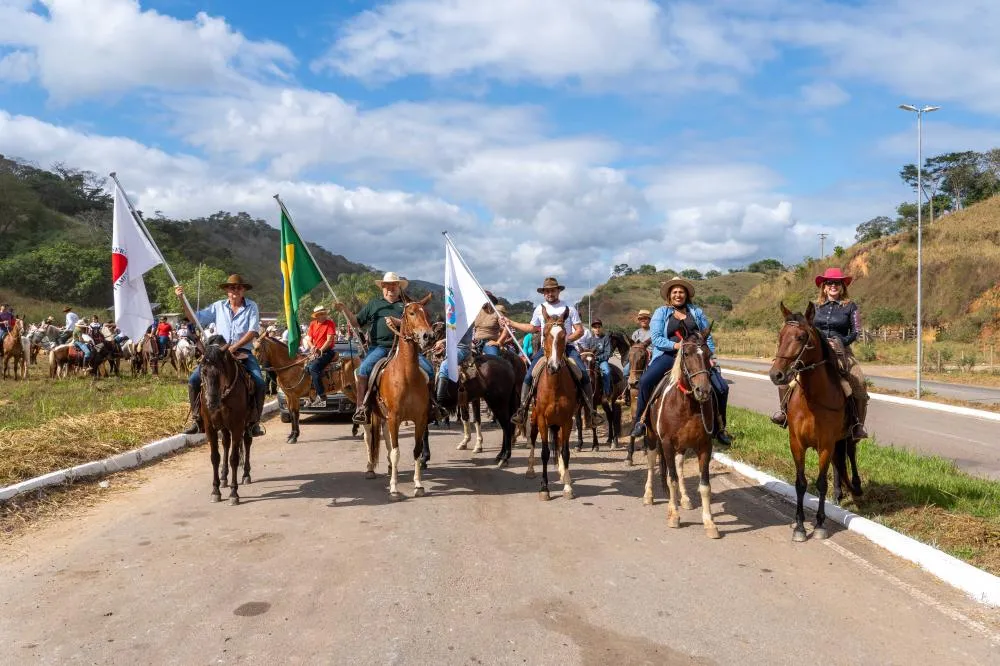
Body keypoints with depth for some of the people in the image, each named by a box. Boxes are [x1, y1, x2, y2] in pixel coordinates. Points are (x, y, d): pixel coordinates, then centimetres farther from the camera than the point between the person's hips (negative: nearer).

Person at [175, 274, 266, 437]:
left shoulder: (252, 307, 2)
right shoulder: (218, 306, 10)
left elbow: (252, 332, -8)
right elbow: (196, 318, 8)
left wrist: (234, 347, -19)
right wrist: (182, 299, -1)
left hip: (244, 352, -2)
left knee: (259, 383, -24)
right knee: (194, 379, -12)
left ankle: (255, 423, -10)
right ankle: (197, 420, 1)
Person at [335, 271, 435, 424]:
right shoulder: (374, 304, 19)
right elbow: (356, 323, 18)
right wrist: (345, 309, 2)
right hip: (380, 347, -1)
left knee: (428, 369, -14)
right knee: (364, 368, -29)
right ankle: (361, 407, -22)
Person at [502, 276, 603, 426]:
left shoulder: (568, 308, 3)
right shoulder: (539, 309, 10)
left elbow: (580, 331, 1)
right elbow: (532, 328, 23)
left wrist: (566, 339, -17)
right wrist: (510, 323, 20)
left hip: (567, 347, -1)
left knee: (584, 375, -18)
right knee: (529, 375, -16)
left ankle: (591, 411, -10)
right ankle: (522, 411, -10)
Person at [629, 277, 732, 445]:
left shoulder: (697, 312, 14)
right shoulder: (661, 312, 6)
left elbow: (707, 336, 13)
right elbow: (656, 338, -4)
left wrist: (710, 356, -1)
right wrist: (676, 345, -17)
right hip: (668, 355, -2)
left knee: (722, 387, -10)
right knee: (645, 381, -28)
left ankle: (720, 427, 9)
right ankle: (641, 420, -11)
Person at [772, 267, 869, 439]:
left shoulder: (850, 306, 6)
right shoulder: (815, 306, 13)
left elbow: (855, 331, 2)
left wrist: (840, 342, -14)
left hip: (840, 351, -2)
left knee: (859, 383, -23)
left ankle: (858, 423, -10)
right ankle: (785, 409, 1)